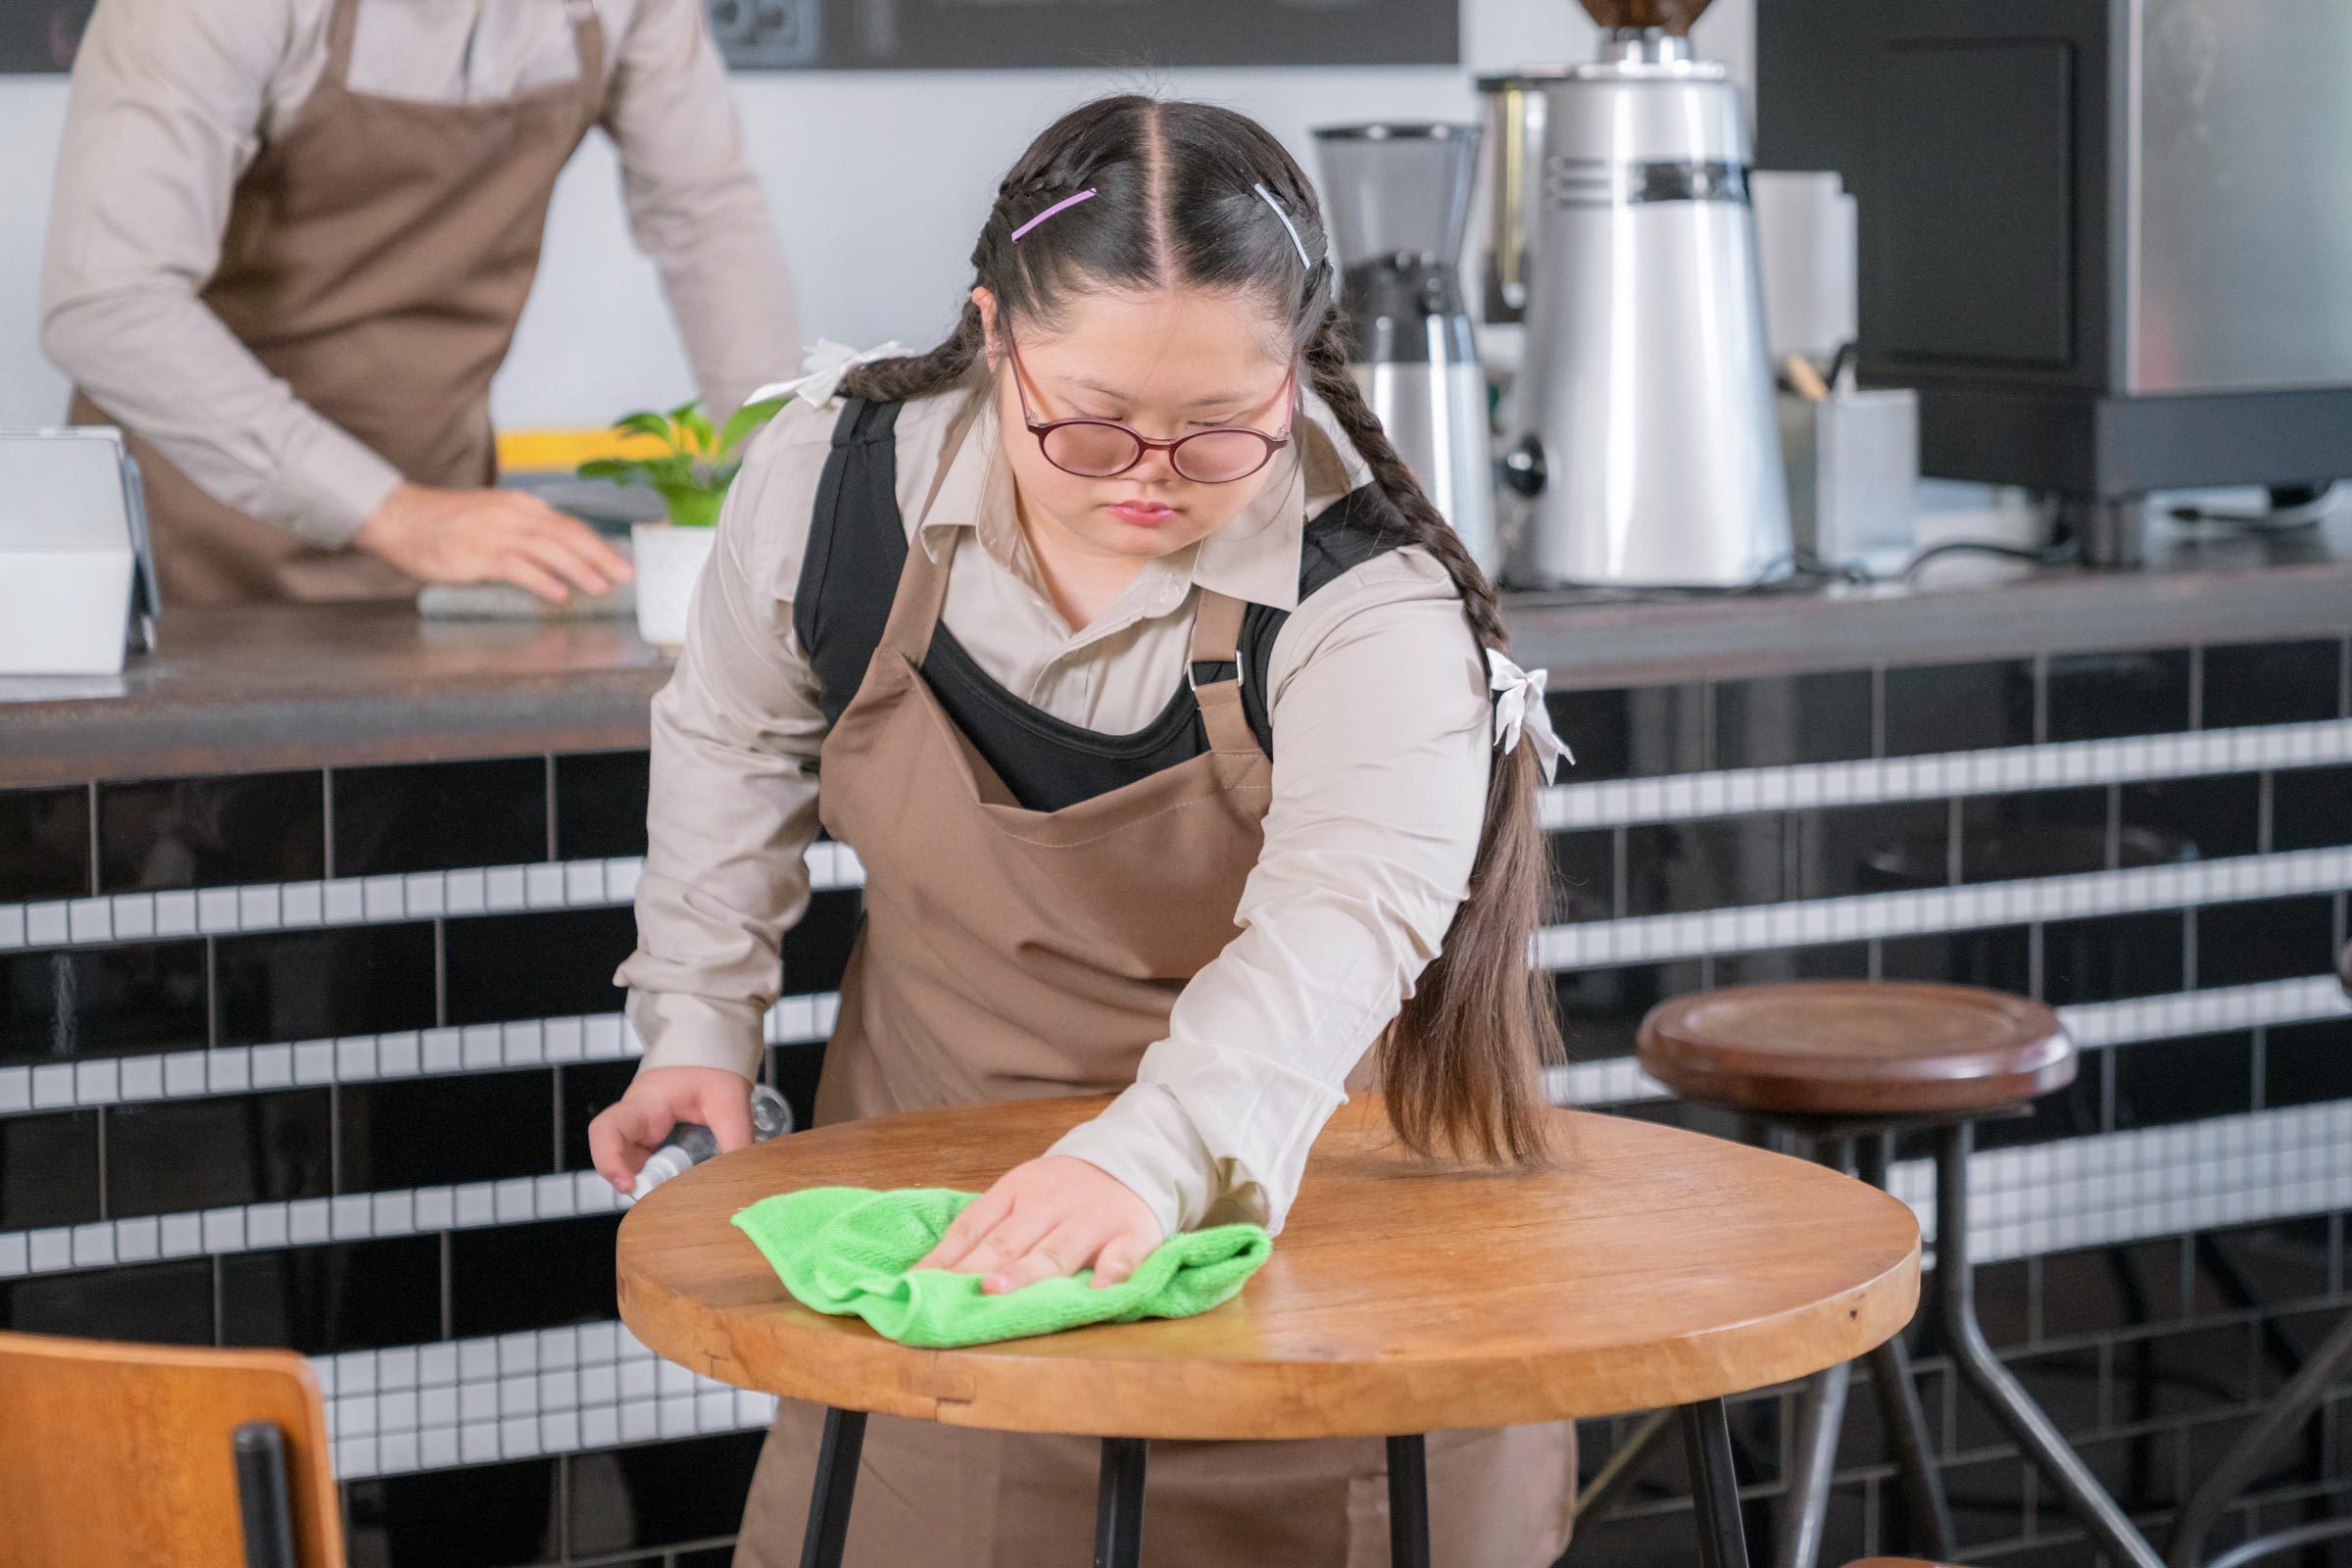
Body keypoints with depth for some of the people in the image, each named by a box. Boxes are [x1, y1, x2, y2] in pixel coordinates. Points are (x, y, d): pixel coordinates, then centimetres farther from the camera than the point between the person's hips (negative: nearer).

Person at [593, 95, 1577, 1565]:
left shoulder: (1373, 600, -27)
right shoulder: (832, 481, -15)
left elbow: (1338, 928, -43)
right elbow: (736, 750, 6)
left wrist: (1147, 1160, -60)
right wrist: (700, 1026, 2)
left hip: (1287, 1197, -2)